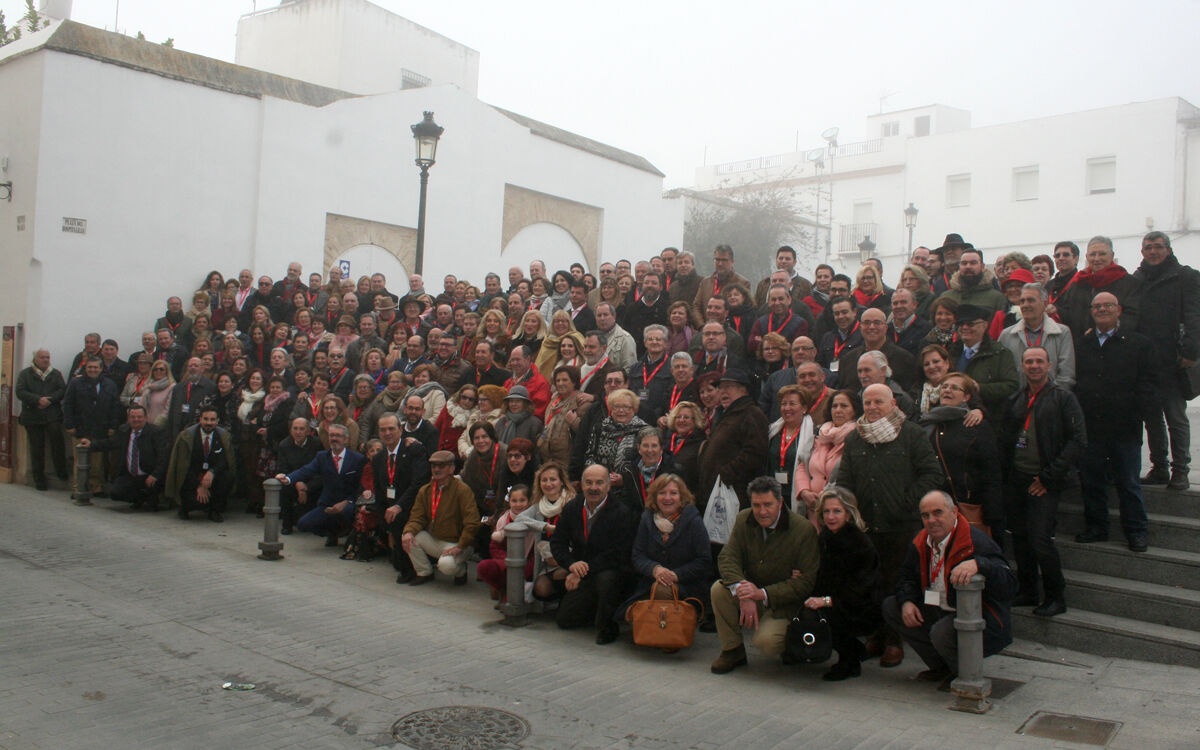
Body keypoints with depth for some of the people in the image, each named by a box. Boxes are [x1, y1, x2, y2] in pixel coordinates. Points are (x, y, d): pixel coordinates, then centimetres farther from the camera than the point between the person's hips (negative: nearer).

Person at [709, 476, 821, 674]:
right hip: (751, 590, 5)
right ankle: (732, 650, -3)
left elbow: (805, 583, -18)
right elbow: (727, 558, -10)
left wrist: (763, 594, -28)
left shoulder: (804, 530, -18)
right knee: (718, 589, -23)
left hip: (784, 601, -4)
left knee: (766, 642, -29)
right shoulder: (744, 520, -4)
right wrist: (743, 592, -29)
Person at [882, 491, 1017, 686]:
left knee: (941, 632, -35)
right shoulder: (920, 543, 3)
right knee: (890, 607, 0)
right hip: (939, 613, 8)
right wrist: (906, 601, -7)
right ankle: (940, 667, 8)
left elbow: (1009, 587, -32)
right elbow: (907, 577, 16)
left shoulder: (977, 542, -21)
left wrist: (978, 564, -51)